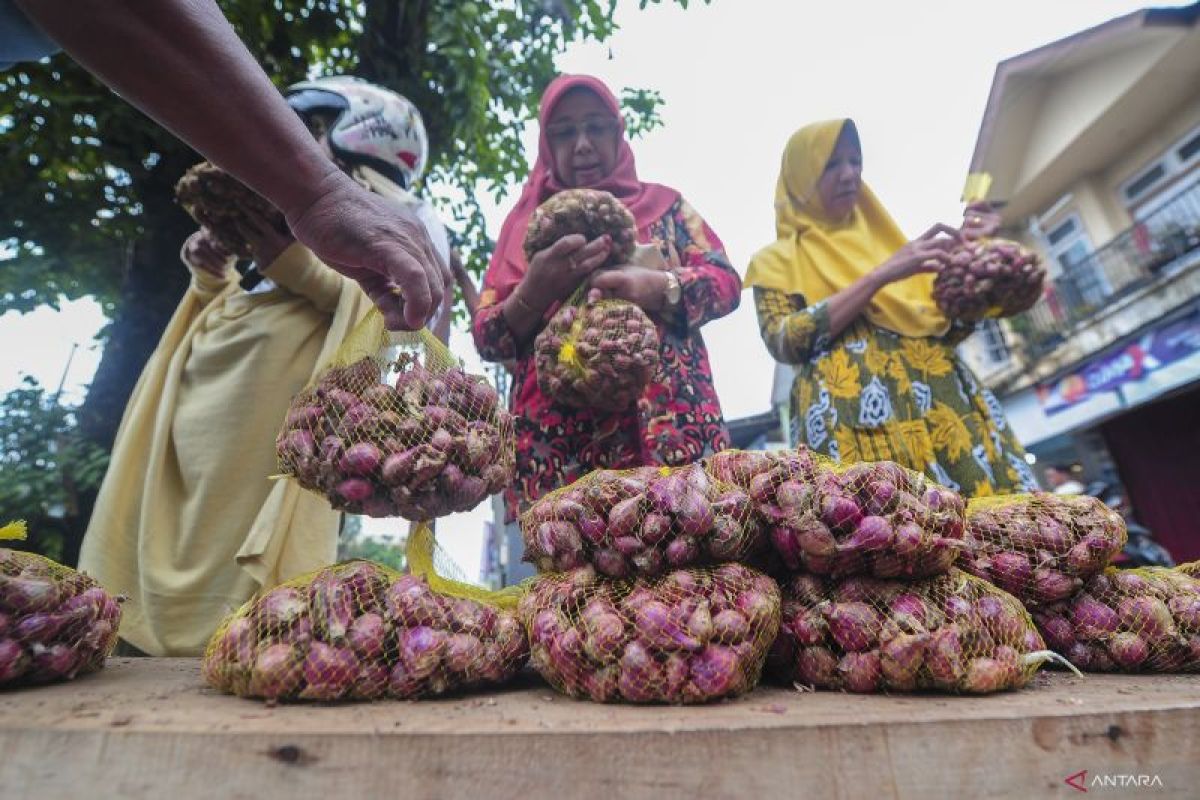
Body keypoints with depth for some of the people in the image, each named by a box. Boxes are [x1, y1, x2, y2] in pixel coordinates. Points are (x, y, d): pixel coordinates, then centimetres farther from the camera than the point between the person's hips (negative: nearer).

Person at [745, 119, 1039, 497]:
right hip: (855, 419, -5)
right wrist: (880, 276, -12)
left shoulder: (883, 238, 25)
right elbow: (783, 341, -9)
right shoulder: (777, 259, 12)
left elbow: (945, 327, 22)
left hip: (944, 401, 5)